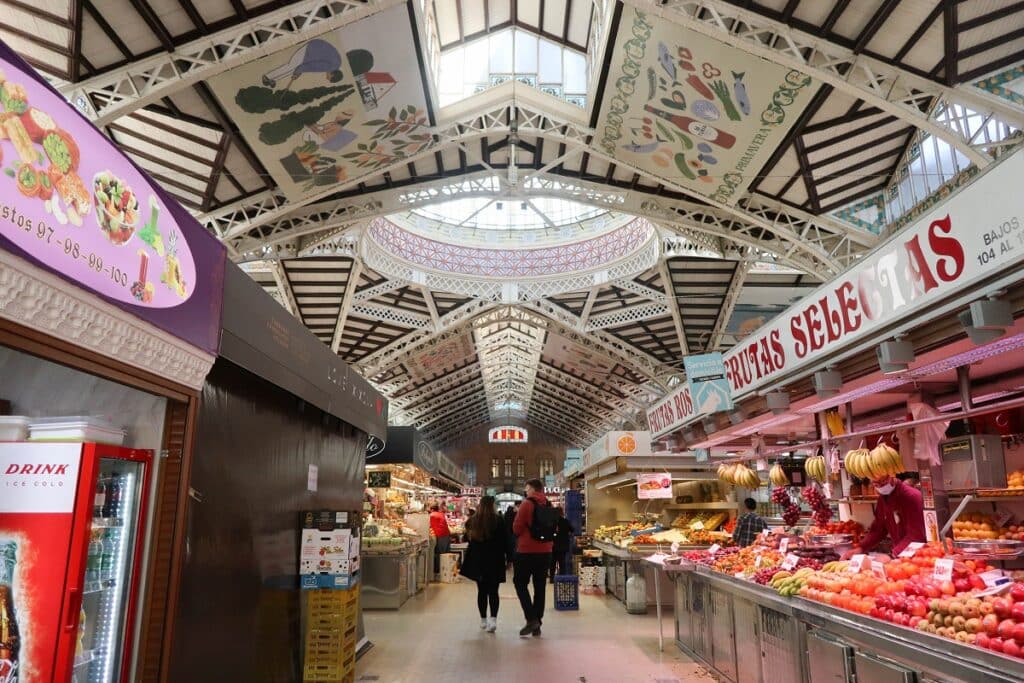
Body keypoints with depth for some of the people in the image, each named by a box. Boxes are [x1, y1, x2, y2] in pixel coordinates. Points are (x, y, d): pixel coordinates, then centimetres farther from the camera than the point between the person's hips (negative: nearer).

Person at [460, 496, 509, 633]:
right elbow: (505, 540, -7)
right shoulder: (499, 520, -10)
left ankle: (483, 619, 20)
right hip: (495, 560, -2)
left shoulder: (472, 520, -1)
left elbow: (469, 538, 9)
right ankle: (493, 619, -13)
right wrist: (508, 555, 2)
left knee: (482, 590, 13)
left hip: (477, 560, 3)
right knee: (493, 591, 2)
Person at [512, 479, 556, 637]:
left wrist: (522, 534, 8)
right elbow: (552, 529, 11)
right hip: (545, 552, 6)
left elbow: (516, 528, -11)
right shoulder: (548, 506, 7)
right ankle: (537, 624, 13)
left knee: (520, 584, 6)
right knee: (540, 587, 10)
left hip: (526, 551, -6)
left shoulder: (527, 504, -12)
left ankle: (531, 619, -6)